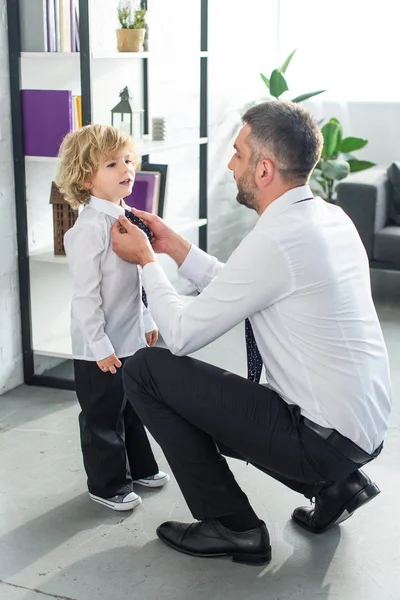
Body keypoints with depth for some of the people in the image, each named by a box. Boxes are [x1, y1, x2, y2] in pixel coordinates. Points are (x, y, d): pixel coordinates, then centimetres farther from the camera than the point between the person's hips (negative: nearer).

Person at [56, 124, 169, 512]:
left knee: (133, 407, 23)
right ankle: (106, 485, 24)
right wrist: (100, 346, -21)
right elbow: (85, 294, -23)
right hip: (100, 347, -9)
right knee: (103, 417, 8)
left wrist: (147, 320, 16)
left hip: (131, 338, 9)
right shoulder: (90, 228, -23)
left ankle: (140, 468, 41)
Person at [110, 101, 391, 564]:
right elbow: (240, 292, 14)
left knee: (146, 369, -7)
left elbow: (182, 335, -15)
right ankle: (335, 483, 17)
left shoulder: (275, 240, -24)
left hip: (325, 439, -9)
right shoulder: (331, 217, 4)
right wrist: (176, 248, 13)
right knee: (207, 411, 29)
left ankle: (231, 527, 3)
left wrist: (146, 260, 0)